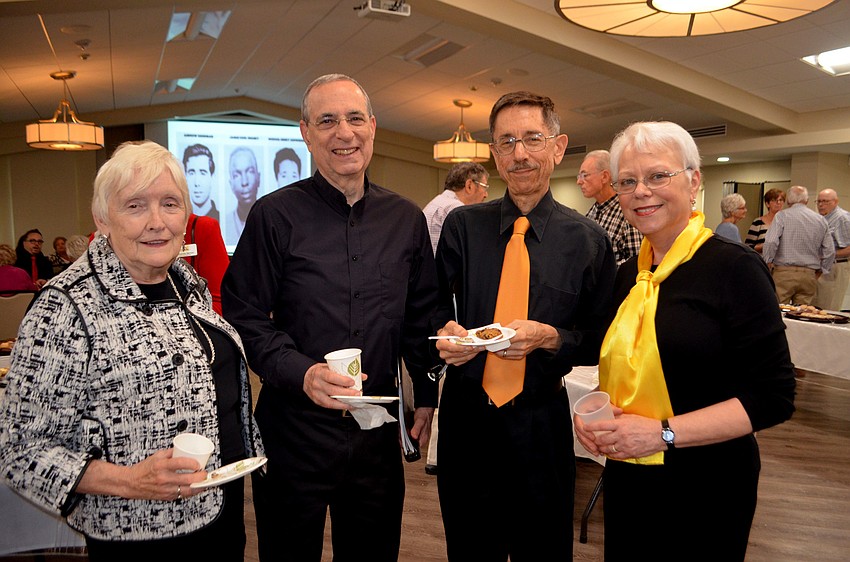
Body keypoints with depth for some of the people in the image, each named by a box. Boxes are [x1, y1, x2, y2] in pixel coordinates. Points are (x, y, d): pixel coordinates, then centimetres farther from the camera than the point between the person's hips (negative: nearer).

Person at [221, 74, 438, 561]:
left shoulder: (406, 219, 4)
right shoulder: (276, 215, -8)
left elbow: (422, 316, 11)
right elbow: (244, 316, -8)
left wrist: (426, 396, 9)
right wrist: (301, 373, -22)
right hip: (295, 427, -3)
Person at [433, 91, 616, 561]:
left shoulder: (589, 240, -5)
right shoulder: (462, 225, -2)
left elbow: (598, 341, -1)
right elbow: (436, 306, 6)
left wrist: (549, 338, -20)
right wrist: (445, 333, -16)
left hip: (541, 424, -1)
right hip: (465, 416, 2)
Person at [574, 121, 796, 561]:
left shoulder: (733, 267, -13)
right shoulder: (627, 275, 5)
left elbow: (773, 397, -15)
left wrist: (664, 433, -21)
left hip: (705, 491, -5)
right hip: (625, 479, 6)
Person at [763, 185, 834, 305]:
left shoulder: (782, 216, -3)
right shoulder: (820, 220, 10)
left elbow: (770, 242, -15)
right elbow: (830, 251, 10)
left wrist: (767, 263, -2)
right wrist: (819, 271, 21)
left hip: (784, 273, -3)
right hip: (809, 276, 3)